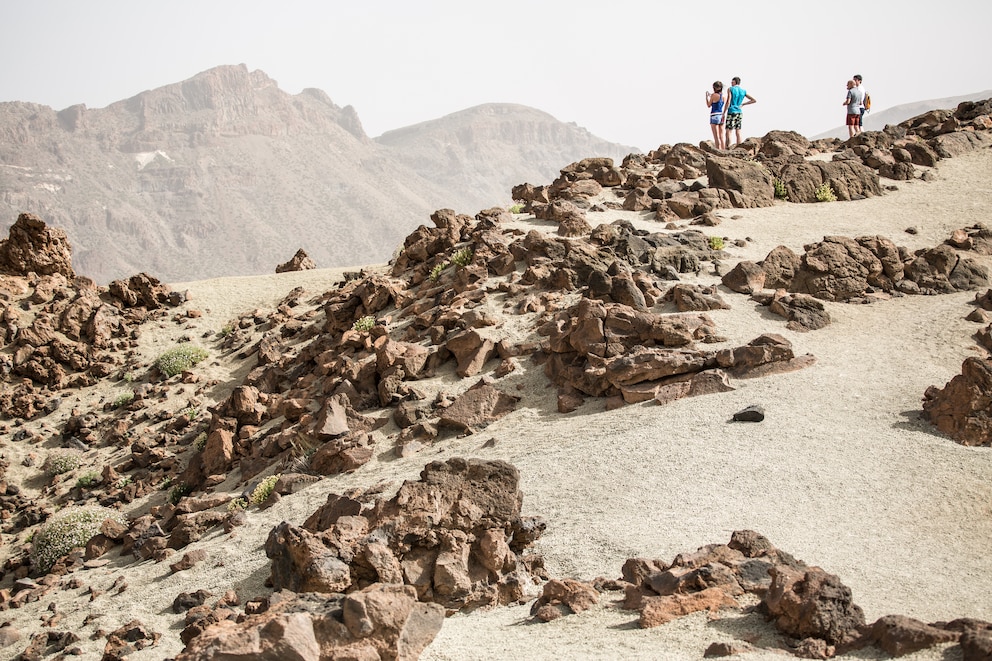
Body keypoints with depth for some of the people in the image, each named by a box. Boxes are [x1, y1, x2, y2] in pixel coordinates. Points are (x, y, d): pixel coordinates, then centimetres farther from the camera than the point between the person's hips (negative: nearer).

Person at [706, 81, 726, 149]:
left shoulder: (714, 95, -11)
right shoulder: (723, 96, 7)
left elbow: (709, 105, 1)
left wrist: (707, 96, 13)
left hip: (714, 116, -6)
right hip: (721, 116, 6)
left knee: (716, 137, -5)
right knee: (721, 137, 10)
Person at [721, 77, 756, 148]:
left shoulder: (731, 89, -6)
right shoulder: (743, 91, 10)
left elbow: (728, 102, -14)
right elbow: (754, 100, 8)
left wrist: (724, 113, -12)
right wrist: (743, 104, 10)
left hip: (731, 112, -6)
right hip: (739, 112, 6)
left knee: (728, 131, -7)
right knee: (738, 131, 6)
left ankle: (726, 148, -13)